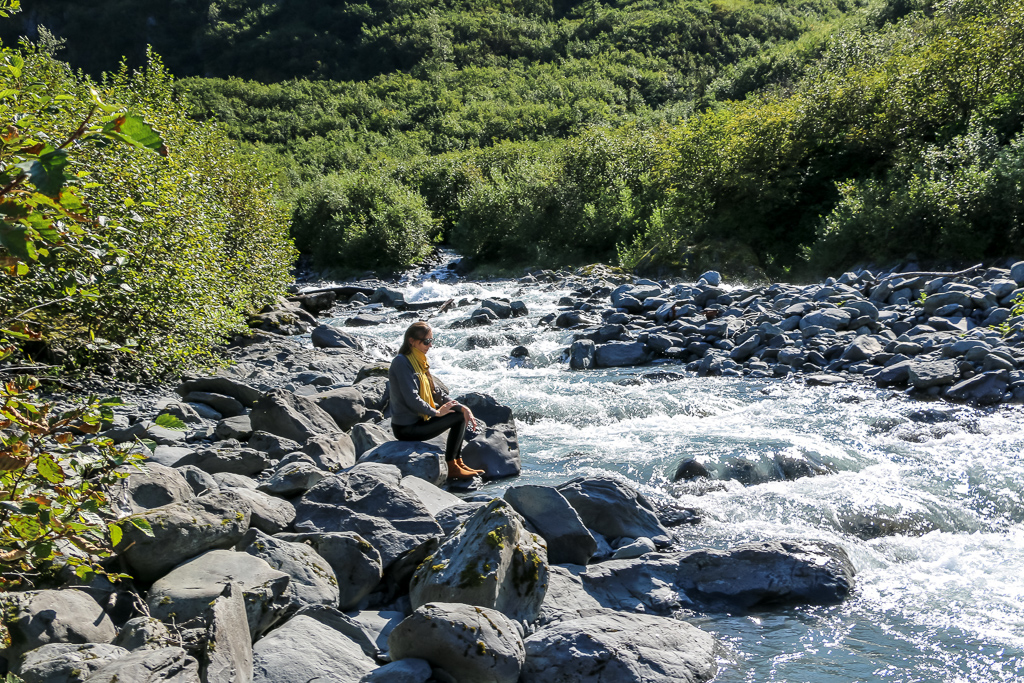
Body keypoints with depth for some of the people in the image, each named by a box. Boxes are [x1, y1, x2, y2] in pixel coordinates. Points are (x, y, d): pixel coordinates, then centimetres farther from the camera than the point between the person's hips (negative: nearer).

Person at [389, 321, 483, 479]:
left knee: (462, 412, 10)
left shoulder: (420, 362, 12)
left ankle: (458, 462, 11)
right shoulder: (401, 362, -17)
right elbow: (412, 399, -24)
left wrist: (462, 407, -2)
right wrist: (436, 412, -12)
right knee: (458, 417, -13)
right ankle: (451, 468, -4)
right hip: (406, 428, -10)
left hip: (418, 419, 10)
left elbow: (436, 393, 11)